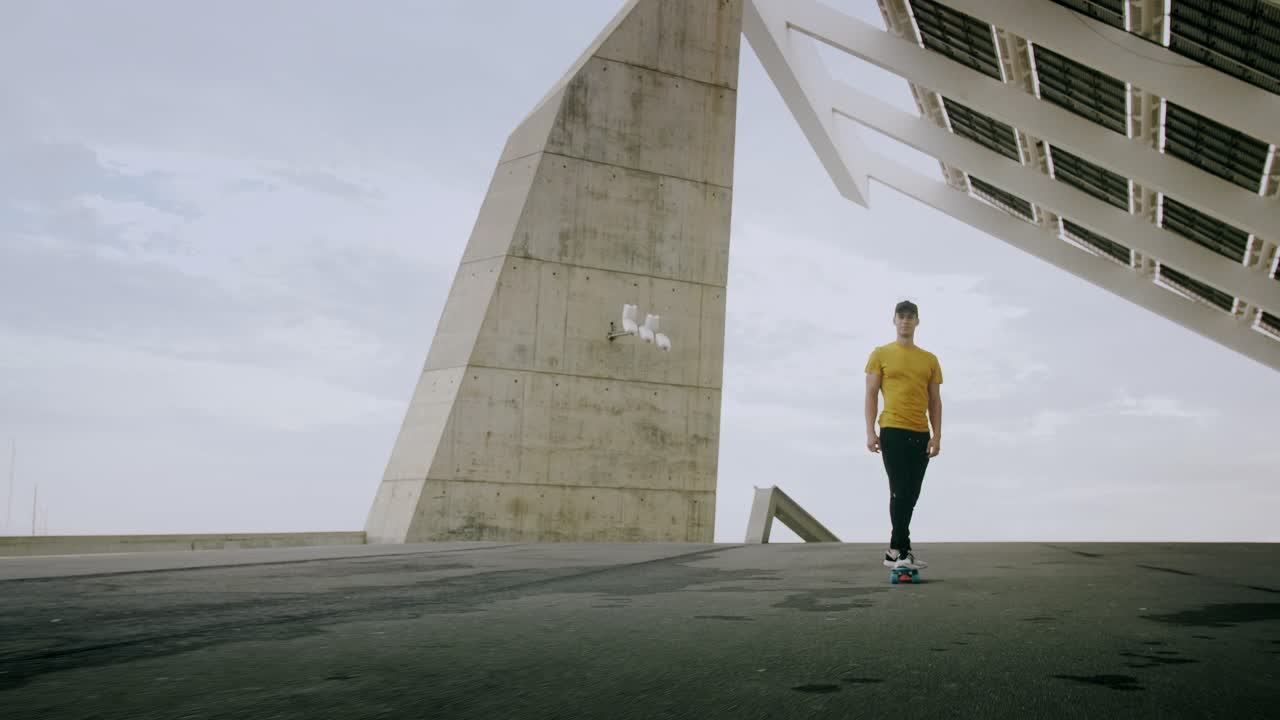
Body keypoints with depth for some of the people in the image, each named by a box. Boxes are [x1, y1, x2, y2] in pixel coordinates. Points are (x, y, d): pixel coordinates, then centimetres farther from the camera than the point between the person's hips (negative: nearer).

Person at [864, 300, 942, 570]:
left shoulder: (929, 360, 14)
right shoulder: (881, 354, 4)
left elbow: (935, 400, 12)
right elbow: (871, 394, 1)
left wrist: (937, 435, 2)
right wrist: (870, 432, -8)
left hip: (920, 435, 4)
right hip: (893, 431, -4)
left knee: (911, 495, 6)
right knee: (900, 492, -13)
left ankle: (894, 552, 14)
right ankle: (902, 550, -10)